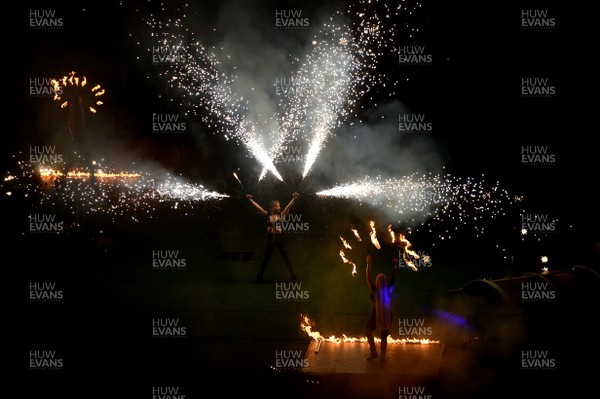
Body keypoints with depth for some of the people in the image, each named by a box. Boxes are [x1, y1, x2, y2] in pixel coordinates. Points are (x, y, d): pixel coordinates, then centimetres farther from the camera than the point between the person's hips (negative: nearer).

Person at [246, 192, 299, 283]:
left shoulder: (281, 215, 1)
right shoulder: (267, 215, 3)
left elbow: (289, 206, -8)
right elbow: (257, 207, 0)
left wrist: (294, 198, -20)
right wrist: (250, 200, -5)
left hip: (279, 238, -1)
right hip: (270, 238, 1)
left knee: (286, 257, -2)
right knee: (266, 258, 12)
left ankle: (293, 275, 1)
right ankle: (260, 275, 23)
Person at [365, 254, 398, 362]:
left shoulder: (374, 290, -17)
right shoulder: (389, 290, -13)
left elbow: (368, 278, -8)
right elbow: (393, 278, -1)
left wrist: (368, 265, -1)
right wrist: (395, 265, 9)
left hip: (376, 316, -2)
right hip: (388, 316, 2)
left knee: (368, 331, 23)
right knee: (384, 337, 16)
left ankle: (374, 353, 19)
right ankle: (382, 357, 21)